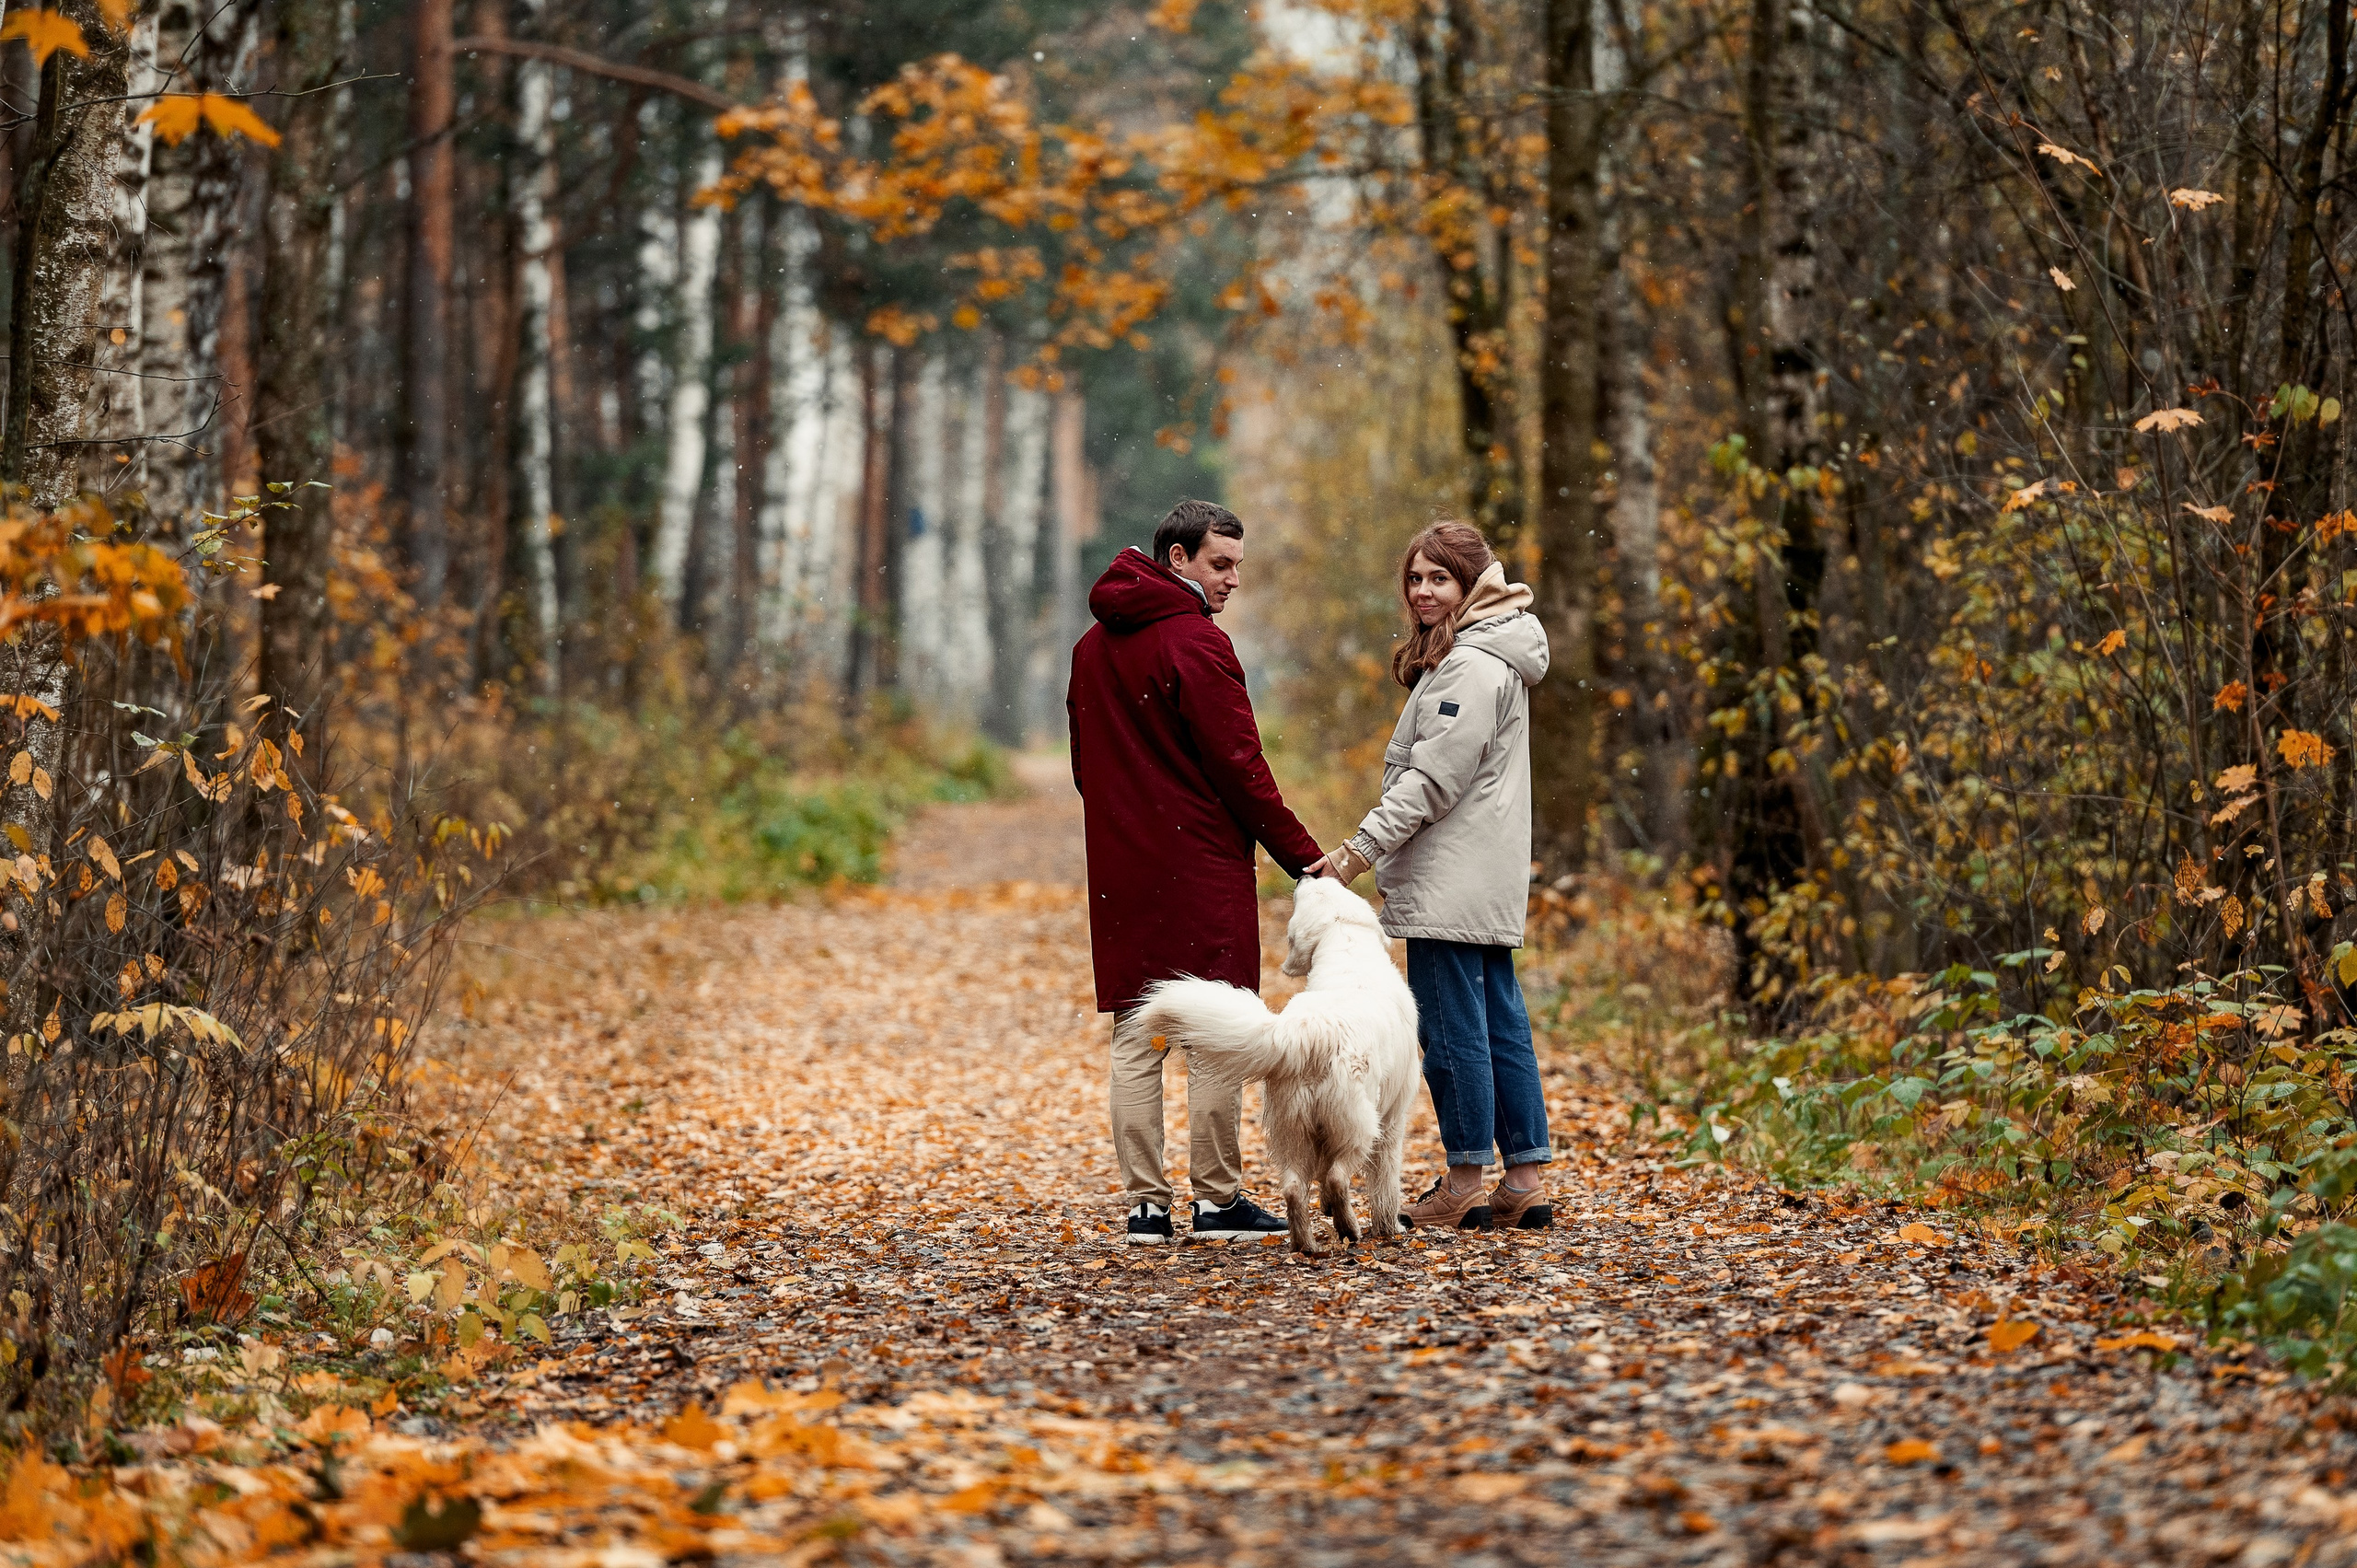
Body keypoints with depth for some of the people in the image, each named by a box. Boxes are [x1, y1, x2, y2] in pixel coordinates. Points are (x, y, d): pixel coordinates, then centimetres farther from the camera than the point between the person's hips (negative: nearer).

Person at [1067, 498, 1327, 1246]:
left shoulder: (1094, 645, 13)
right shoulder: (1195, 644, -12)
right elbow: (1240, 768, -13)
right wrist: (1306, 857, -7)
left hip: (1120, 870, 7)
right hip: (1201, 868, -7)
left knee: (1135, 1040, 6)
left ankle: (1145, 1203, 5)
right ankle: (1217, 1200, 1)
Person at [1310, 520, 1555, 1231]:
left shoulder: (1472, 667, -14)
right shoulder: (1486, 656, 18)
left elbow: (1434, 778, -19)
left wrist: (1363, 847, -17)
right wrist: (1376, 852, 17)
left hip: (1452, 879, -10)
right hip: (1486, 881, 10)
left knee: (1450, 1025, -6)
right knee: (1500, 1022, 10)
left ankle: (1465, 1182, -2)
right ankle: (1524, 1180, 12)